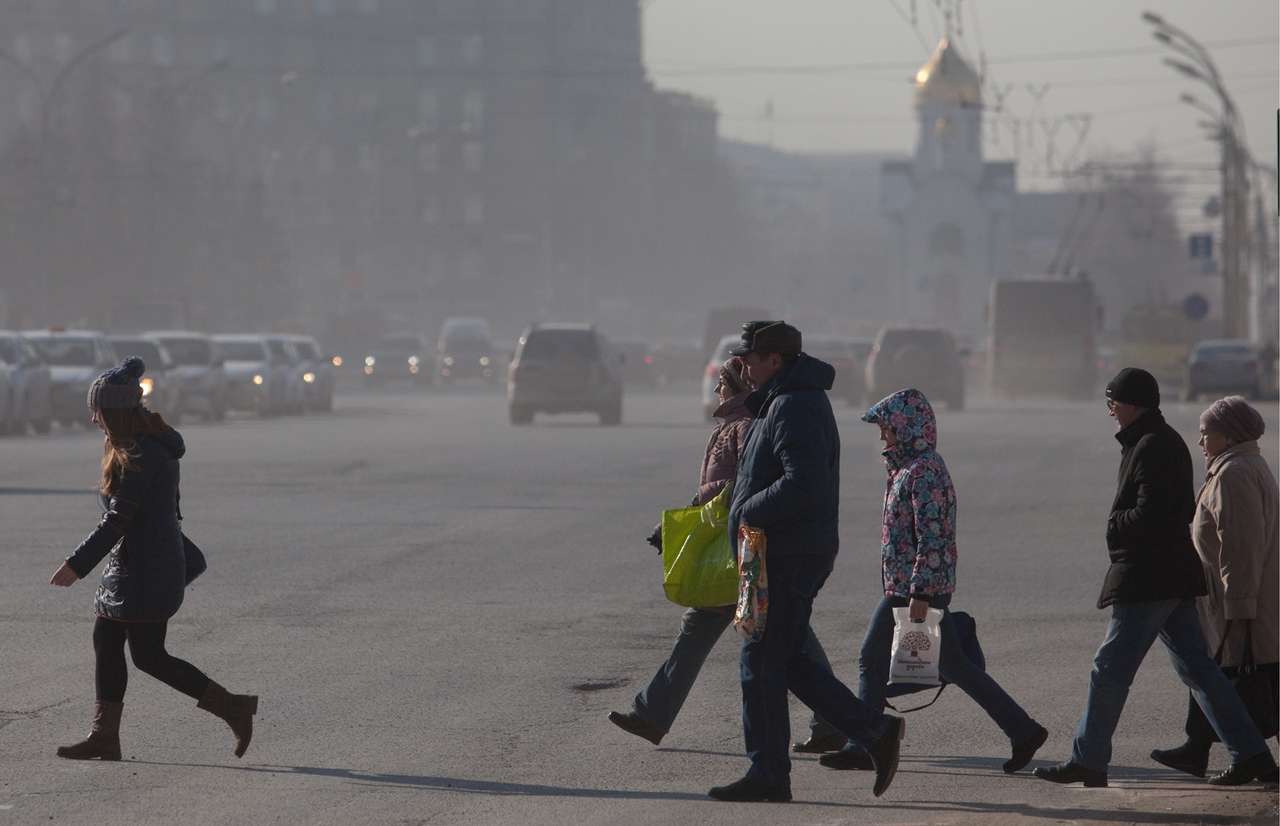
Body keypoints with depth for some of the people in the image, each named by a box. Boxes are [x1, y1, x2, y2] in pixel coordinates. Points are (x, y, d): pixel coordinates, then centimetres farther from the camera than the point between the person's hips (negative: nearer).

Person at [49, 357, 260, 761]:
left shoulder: (141, 456, -20)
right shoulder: (154, 443, 10)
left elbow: (117, 520, -21)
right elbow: (168, 508, 19)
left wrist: (77, 565, -18)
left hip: (145, 572, -10)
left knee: (148, 656, -4)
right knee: (105, 643, 11)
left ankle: (232, 706, 0)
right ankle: (104, 736, 14)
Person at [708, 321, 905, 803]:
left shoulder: (795, 407, -17)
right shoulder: (786, 402, 17)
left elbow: (804, 483, -28)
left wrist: (750, 512, -18)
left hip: (788, 558, -11)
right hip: (786, 553, 11)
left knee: (761, 664, -4)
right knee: (791, 663, 14)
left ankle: (768, 774, 2)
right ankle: (876, 731, 13)